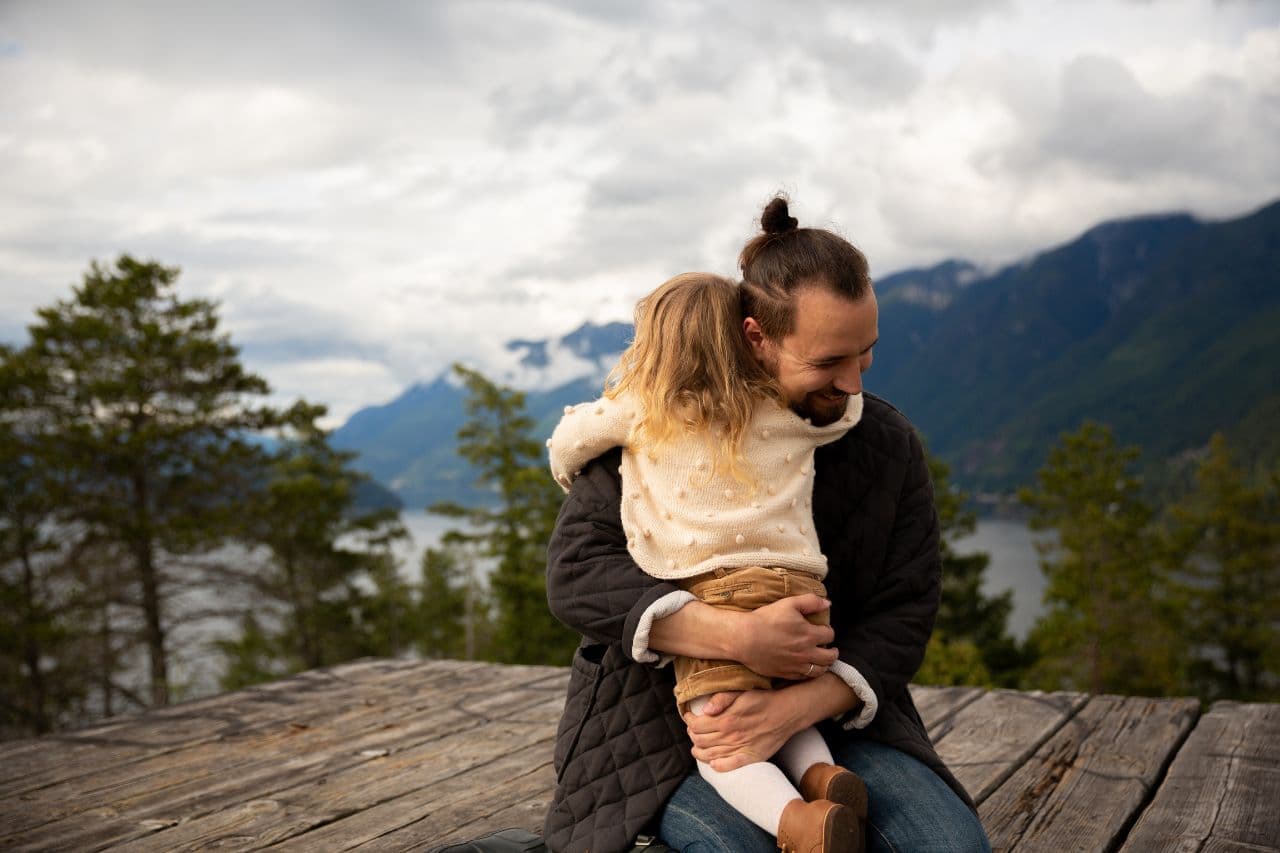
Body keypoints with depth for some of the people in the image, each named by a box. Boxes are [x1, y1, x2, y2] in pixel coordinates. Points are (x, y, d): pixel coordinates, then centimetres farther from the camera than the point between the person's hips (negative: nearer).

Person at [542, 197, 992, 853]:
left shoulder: (889, 446, 0)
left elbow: (903, 614, -4)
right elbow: (575, 570, -15)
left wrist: (793, 708, -23)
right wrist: (738, 637, -28)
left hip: (826, 712, 4)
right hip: (663, 722, -4)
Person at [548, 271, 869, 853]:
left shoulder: (639, 409, 8)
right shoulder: (791, 411, 12)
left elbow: (567, 441, 21)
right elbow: (848, 402, 30)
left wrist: (572, 478, 42)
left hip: (716, 592, -4)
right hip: (801, 590, 4)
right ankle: (819, 771, -3)